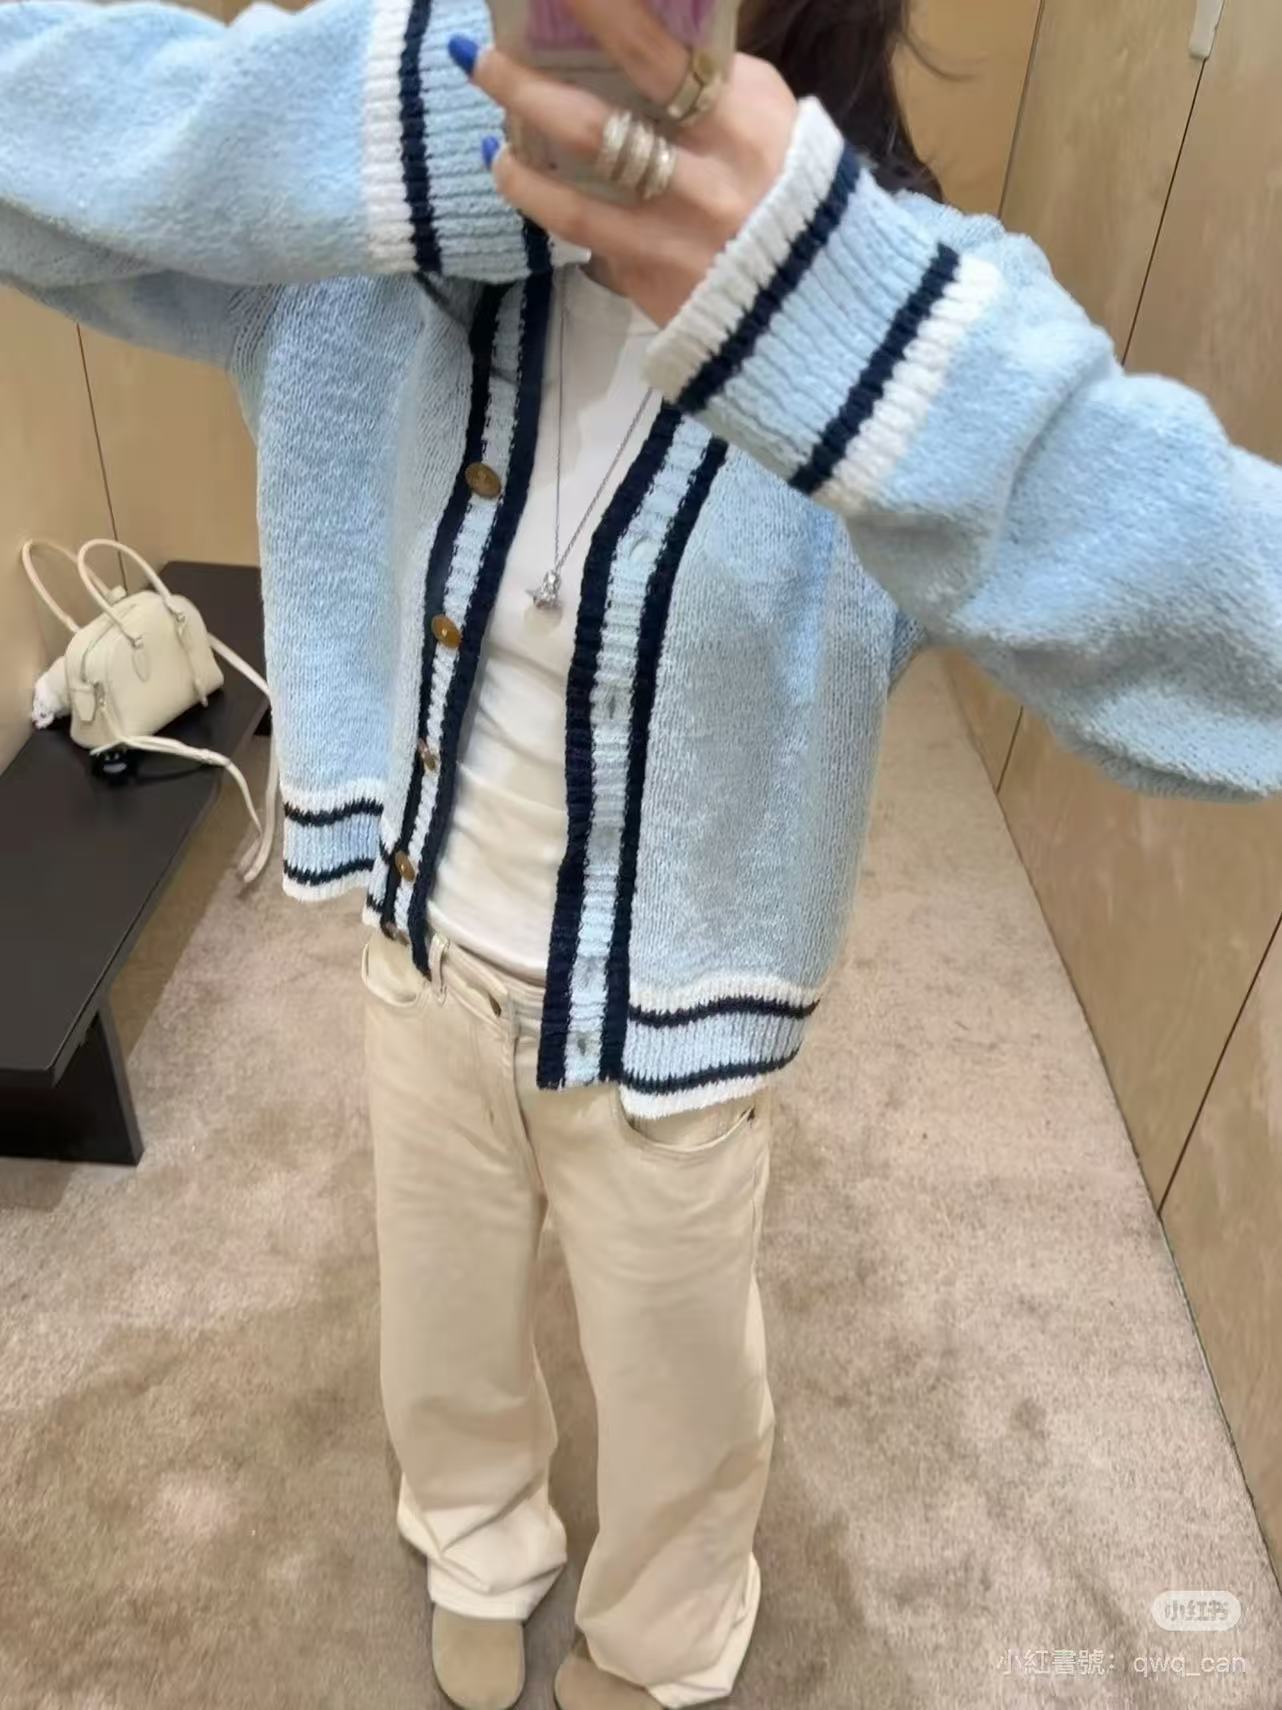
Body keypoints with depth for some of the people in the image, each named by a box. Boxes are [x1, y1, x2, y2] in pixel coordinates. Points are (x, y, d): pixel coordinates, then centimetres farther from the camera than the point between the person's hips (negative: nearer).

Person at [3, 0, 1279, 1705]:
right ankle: (481, 1558, 70)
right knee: (445, 1355, 31)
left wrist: (843, 315, -51)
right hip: (427, 968, 3)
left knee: (678, 1403, 27)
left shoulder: (893, 299, -24)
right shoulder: (387, 232, -13)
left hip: (666, 1037, -2)